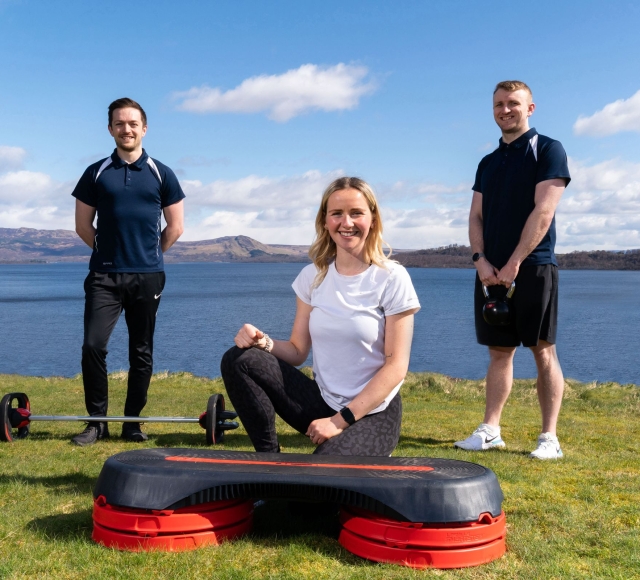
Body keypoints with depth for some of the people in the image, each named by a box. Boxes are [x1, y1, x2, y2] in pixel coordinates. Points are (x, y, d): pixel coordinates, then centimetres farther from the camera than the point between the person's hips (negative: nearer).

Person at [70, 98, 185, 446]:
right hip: (104, 275, 0)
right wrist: (110, 251, 12)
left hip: (147, 276, 0)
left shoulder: (161, 174, 4)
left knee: (141, 352, 5)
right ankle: (97, 421, 5)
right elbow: (83, 225, 9)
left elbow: (175, 227, 8)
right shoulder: (96, 173, 5)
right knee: (93, 346, -9)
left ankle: (132, 422, 16)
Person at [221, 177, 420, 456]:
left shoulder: (392, 278, -10)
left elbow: (395, 367, -12)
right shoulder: (312, 276, 3)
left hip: (372, 413, -4)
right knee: (239, 360, -14)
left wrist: (341, 420, -17)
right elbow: (298, 351, 6)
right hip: (321, 401, 5)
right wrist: (264, 343, -17)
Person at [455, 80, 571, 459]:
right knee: (499, 352, 7)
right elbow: (476, 217, 12)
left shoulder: (548, 150, -1)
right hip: (492, 271, 6)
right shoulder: (488, 163, 18)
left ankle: (550, 437, 1)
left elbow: (543, 212, -11)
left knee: (543, 351, -2)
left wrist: (514, 264, -16)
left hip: (533, 268, -6)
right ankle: (490, 431, 10)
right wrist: (481, 260, -5)